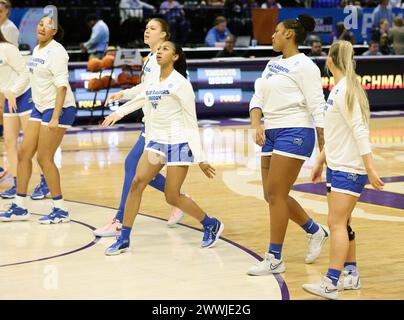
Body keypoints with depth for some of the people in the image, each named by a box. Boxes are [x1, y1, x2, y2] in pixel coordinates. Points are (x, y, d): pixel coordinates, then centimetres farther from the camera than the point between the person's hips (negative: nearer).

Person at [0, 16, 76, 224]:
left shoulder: (56, 51, -15)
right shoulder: (37, 50, 12)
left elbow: (62, 85, -21)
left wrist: (55, 117, -26)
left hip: (58, 109, -9)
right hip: (40, 108, 9)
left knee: (44, 158, -8)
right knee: (24, 153, 6)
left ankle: (61, 210, 4)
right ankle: (20, 208, 15)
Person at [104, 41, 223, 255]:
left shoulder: (180, 83, -9)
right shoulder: (150, 84, 10)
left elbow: (191, 122, -9)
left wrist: (200, 158, -10)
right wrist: (148, 145, 17)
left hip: (178, 142, -6)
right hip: (156, 141, 6)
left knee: (172, 197, -4)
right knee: (137, 183, -10)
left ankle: (211, 225, 19)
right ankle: (124, 239, -4)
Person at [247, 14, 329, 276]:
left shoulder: (303, 66, -10)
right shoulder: (273, 64, 15)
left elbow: (317, 106, -13)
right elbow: (258, 98, 13)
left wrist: (324, 147, -16)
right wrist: (257, 125, -6)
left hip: (295, 133, -9)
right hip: (272, 134, 9)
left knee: (276, 194, -9)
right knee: (272, 195, 10)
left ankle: (275, 259, 0)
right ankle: (316, 232, 29)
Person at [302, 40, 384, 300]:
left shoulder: (347, 91, -15)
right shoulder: (338, 89, 13)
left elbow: (360, 131, -20)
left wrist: (370, 169, -23)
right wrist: (320, 161, 26)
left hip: (349, 170, -9)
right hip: (337, 166, 9)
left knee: (337, 223, -11)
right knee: (341, 223, 14)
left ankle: (331, 284, -11)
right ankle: (351, 275, 24)